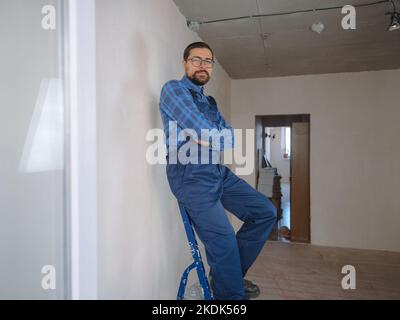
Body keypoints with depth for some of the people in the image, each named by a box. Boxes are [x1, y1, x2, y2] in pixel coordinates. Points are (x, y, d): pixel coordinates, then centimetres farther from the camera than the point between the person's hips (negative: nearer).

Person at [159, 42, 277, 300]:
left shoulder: (210, 101, 24)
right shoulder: (174, 89, 0)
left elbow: (230, 139, 10)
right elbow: (204, 132, -16)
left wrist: (208, 137, -8)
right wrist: (219, 140, 3)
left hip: (220, 172, 8)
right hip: (191, 175, -8)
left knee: (266, 212, 6)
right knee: (224, 241, -12)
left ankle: (229, 273, 18)